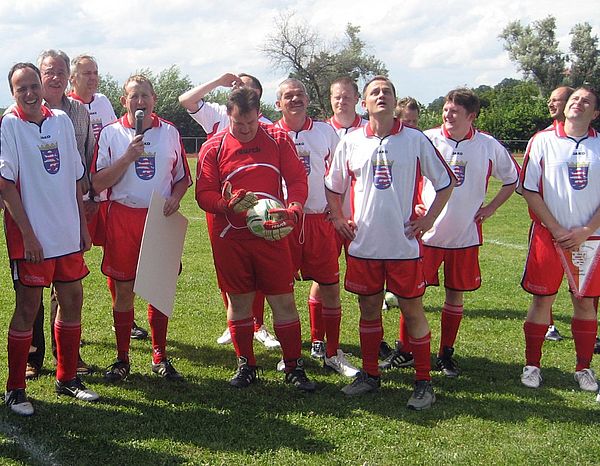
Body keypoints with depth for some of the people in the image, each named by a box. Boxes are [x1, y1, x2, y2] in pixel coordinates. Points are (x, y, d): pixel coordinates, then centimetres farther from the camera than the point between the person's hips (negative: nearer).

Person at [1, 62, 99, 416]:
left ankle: (67, 378, 27)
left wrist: (83, 226, 12)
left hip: (68, 233, 6)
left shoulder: (62, 120, 7)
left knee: (72, 301, 12)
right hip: (31, 236, -5)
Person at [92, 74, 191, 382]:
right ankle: (122, 359, 16)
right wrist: (128, 157, -16)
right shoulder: (110, 133, 1)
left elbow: (183, 177, 14)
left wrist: (175, 197, -6)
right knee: (123, 290, 4)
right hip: (123, 216, -1)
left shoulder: (170, 132, 7)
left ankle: (160, 357, 19)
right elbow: (97, 183, -5)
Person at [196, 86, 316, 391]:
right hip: (230, 238, 0)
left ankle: (294, 367, 13)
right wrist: (228, 205, -22)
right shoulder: (213, 147, 1)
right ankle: (245, 366, 22)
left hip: (272, 234, 0)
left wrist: (292, 211, -19)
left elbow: (297, 180, 0)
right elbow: (203, 194, -2)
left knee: (284, 301, 1)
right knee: (238, 301, 8)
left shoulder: (278, 140, 3)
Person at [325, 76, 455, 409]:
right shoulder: (351, 143, 4)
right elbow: (333, 186, 17)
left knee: (413, 310, 3)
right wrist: (338, 219, 7)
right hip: (364, 244, 2)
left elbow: (446, 182, 6)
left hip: (404, 243, -2)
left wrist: (429, 219, 0)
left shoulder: (416, 140, -2)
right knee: (369, 308, 11)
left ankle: (423, 381, 13)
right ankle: (370, 375, 25)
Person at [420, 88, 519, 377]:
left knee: (456, 294, 9)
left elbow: (512, 178, 14)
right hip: (426, 231, -1)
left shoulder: (489, 146, 0)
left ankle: (446, 355, 21)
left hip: (465, 234, 1)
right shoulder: (427, 140, -4)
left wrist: (491, 207, 5)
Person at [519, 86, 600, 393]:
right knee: (542, 298, 2)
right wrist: (558, 230, -8)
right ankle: (532, 365, 14)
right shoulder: (542, 141, -1)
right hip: (548, 234, -2)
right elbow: (529, 190, -2)